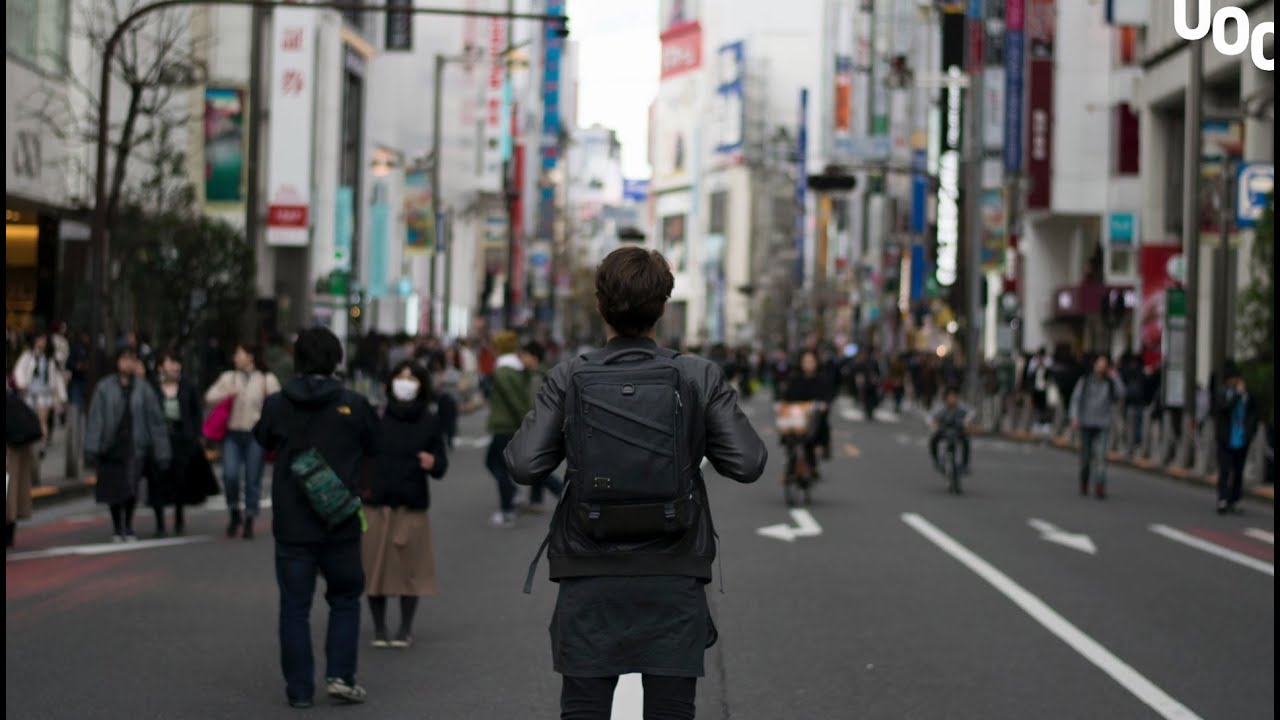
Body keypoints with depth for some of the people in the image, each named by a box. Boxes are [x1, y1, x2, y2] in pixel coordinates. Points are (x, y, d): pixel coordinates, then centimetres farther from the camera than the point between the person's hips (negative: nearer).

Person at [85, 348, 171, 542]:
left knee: (131, 488, -13)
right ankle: (117, 529, 24)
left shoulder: (143, 389, 3)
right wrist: (92, 448, -10)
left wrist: (161, 452, 3)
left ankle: (129, 527, 5)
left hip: (135, 447, -1)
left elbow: (156, 421, 5)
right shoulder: (105, 388, 2)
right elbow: (96, 418, -2)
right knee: (113, 489, 7)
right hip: (111, 445, 1)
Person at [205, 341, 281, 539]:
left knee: (253, 479, 1)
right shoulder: (228, 378, 11)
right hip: (233, 434, 2)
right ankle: (234, 513, 8)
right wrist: (226, 395, -9)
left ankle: (249, 520, 13)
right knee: (230, 474, -13)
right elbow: (210, 397, 10)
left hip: (256, 435, -2)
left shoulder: (267, 379, 4)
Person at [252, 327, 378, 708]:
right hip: (340, 524, 0)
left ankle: (300, 689, 6)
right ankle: (340, 675, 3)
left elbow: (263, 441, 14)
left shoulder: (276, 405, -5)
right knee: (345, 600, 15)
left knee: (295, 608, 7)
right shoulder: (354, 405, -8)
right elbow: (375, 448, 5)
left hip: (291, 527, 0)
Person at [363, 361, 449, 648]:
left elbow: (442, 465, 3)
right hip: (377, 503, 0)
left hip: (413, 506, 0)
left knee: (409, 567, 1)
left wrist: (433, 463, -19)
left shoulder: (430, 423, 5)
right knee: (375, 565, 2)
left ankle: (406, 628, 14)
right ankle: (379, 628, 14)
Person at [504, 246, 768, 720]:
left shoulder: (568, 379, -4)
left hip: (590, 580, 0)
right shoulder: (701, 379, -4)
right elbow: (748, 463, -5)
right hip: (674, 581, 0)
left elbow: (524, 465, -8)